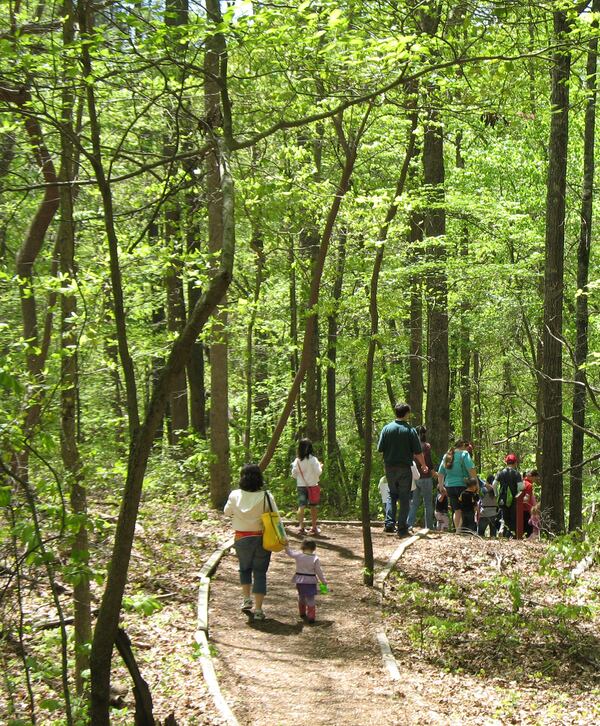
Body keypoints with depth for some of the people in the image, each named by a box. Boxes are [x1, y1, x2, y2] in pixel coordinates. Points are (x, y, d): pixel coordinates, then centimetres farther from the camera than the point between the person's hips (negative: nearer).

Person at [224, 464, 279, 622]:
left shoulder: (235, 495, -11)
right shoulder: (266, 496, -14)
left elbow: (227, 511, 7)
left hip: (242, 538, 1)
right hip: (262, 538, -1)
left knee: (245, 568, 25)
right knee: (260, 573, 8)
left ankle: (247, 599, 13)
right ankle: (258, 609, 8)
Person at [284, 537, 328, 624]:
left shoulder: (298, 555, -8)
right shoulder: (315, 559, -13)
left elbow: (289, 552, 8)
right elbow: (319, 571, -8)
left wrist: (286, 545, 22)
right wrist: (324, 581, 2)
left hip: (299, 581, 3)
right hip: (310, 582, -3)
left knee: (301, 597, 24)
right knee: (311, 599, 1)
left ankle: (302, 613, 39)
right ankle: (311, 617, -4)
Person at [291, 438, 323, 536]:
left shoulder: (297, 460, -1)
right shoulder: (312, 459, -9)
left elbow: (294, 474, 3)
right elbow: (318, 472, -11)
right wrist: (320, 466, 9)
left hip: (301, 486, 2)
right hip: (312, 485, -1)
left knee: (301, 506, -2)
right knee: (313, 506, 10)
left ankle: (301, 527, -16)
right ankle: (314, 528, 17)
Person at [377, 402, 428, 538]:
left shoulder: (386, 428, -1)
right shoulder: (410, 430, -7)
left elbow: (380, 449, 0)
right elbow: (418, 452, -6)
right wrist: (424, 466, 11)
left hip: (390, 467, 3)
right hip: (405, 468, -3)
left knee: (392, 495, 17)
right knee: (404, 498, 4)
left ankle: (389, 523, 4)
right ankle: (402, 528, 2)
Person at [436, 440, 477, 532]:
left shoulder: (446, 455, 14)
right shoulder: (464, 454, -5)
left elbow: (440, 473, 18)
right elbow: (471, 469, -17)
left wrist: (441, 486, 26)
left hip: (449, 486, 6)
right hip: (462, 486, -6)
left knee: (456, 510, 13)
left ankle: (456, 530, 10)